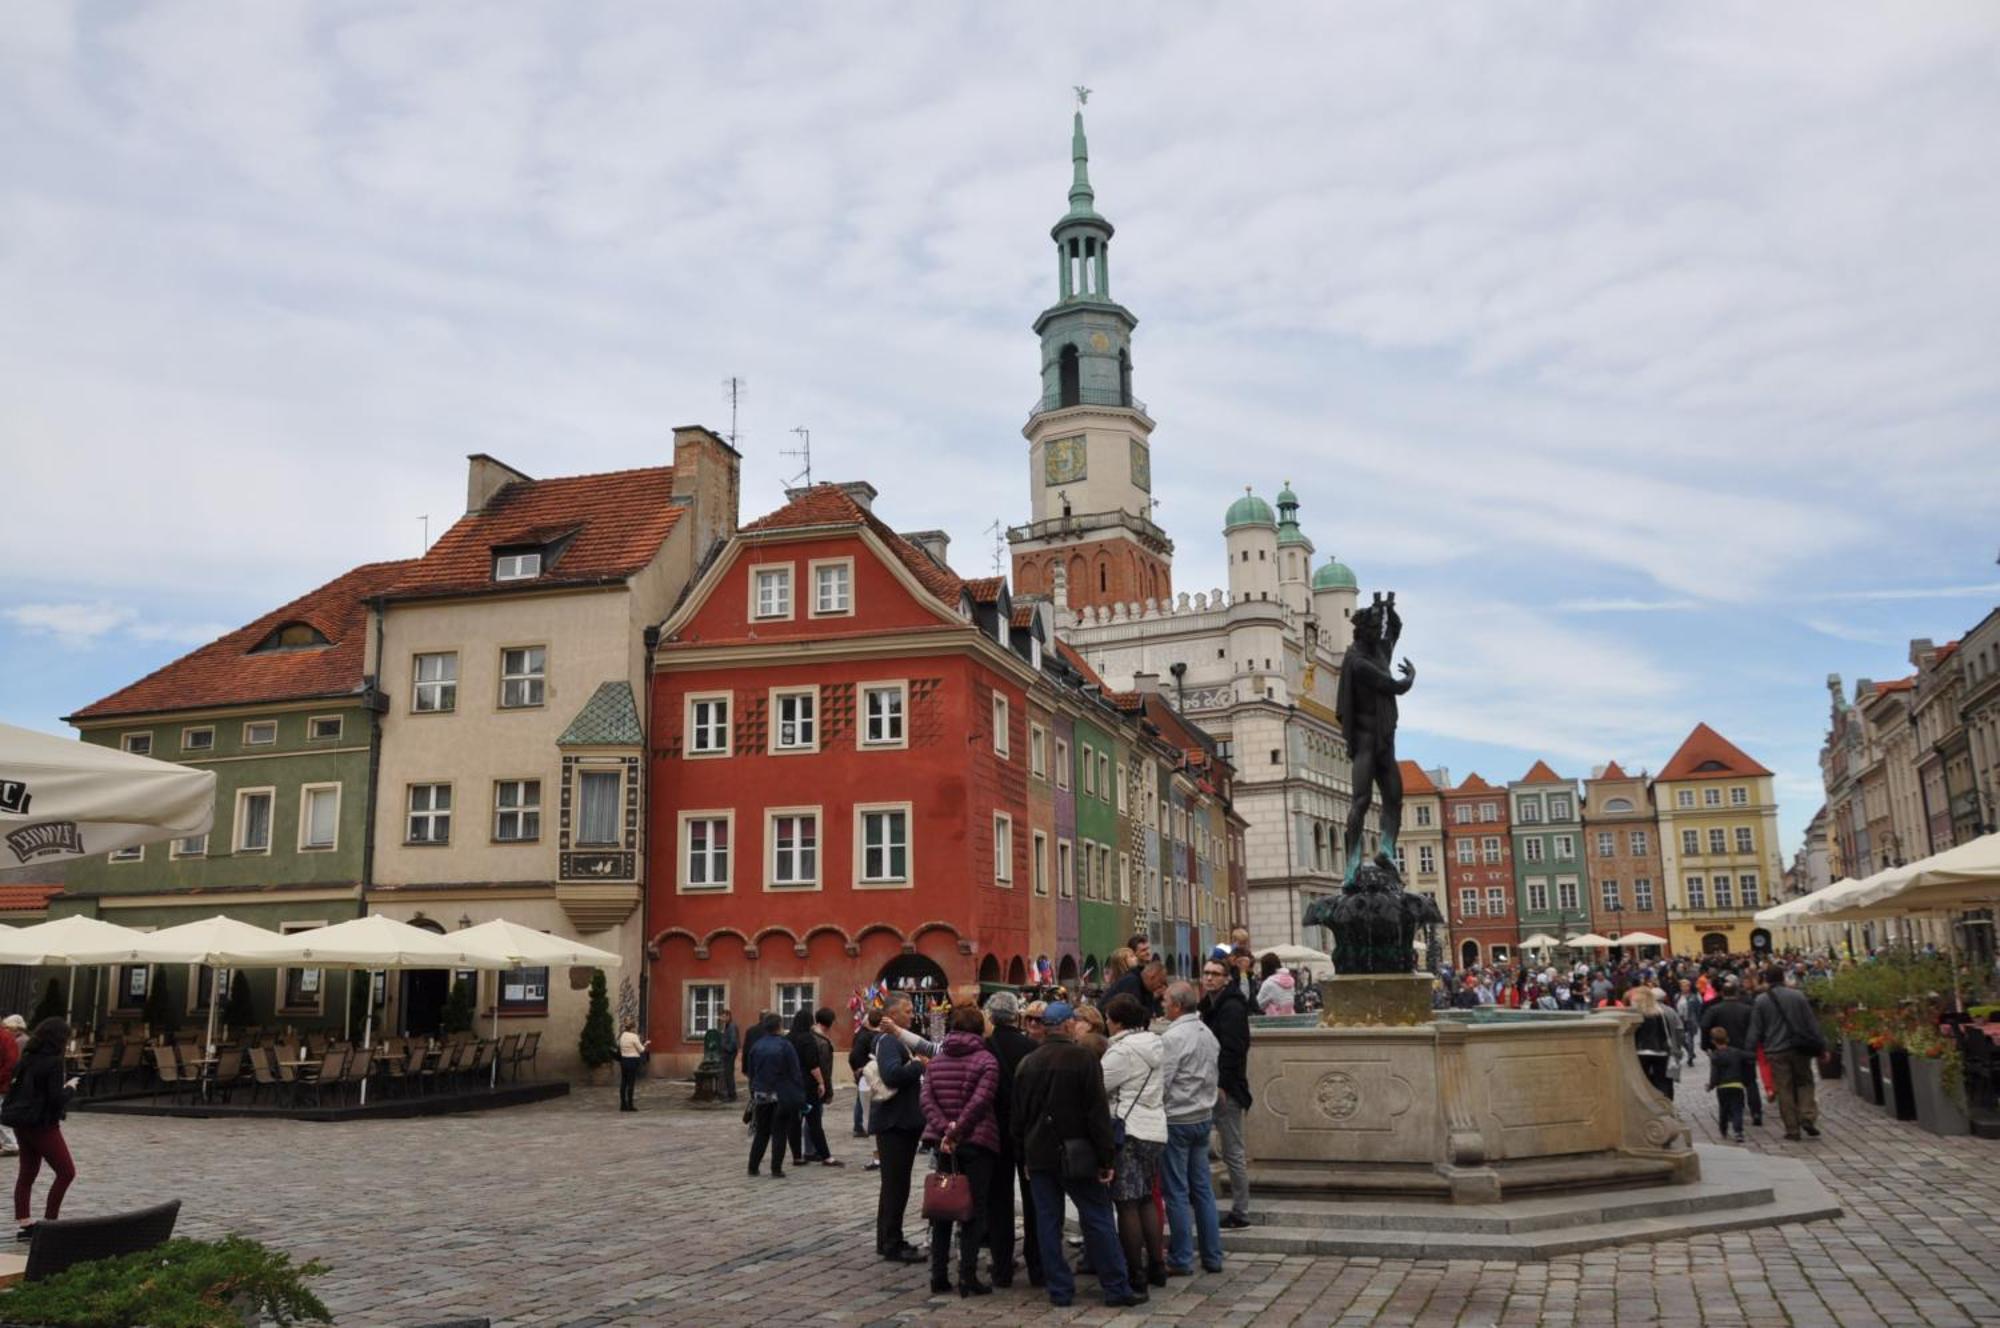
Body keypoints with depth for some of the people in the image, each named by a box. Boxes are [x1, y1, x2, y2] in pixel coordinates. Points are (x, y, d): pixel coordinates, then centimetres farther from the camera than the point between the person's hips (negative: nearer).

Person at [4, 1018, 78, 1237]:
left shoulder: (28, 1058, 6)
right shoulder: (53, 1062, -17)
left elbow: (17, 1088, 13)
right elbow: (56, 1099, -21)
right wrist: (70, 1087, -1)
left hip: (22, 1124, 8)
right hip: (43, 1125, -8)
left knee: (27, 1173, 13)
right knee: (66, 1172, 2)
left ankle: (24, 1223, 14)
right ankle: (49, 1222, 2)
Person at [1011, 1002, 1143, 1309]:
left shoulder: (1027, 1064, 7)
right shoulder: (1083, 1059, -10)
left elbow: (1018, 1117, 12)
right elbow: (1098, 1114, -12)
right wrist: (1106, 1159, -7)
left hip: (1038, 1155, 5)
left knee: (1047, 1222, 8)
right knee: (1098, 1219, 2)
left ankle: (1059, 1289, 11)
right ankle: (1117, 1288, 5)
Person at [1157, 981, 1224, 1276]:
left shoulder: (1173, 1037, -18)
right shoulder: (1208, 1034, 7)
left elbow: (1160, 1081, -19)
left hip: (1177, 1121, -7)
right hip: (1204, 1116, 7)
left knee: (1177, 1192, 1)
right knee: (1202, 1188, 13)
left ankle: (1181, 1260, 6)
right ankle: (1212, 1255, 18)